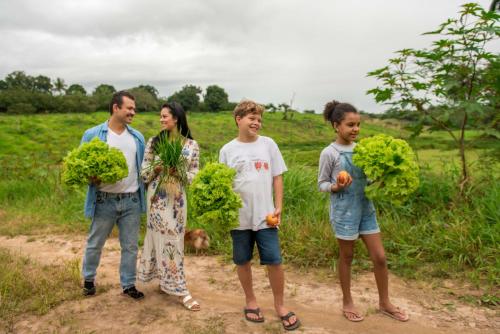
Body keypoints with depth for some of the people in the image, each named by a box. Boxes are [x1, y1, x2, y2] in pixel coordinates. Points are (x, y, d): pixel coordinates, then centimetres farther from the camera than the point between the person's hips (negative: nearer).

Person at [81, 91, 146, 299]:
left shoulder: (138, 137, 8)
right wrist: (91, 177, -20)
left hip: (132, 200, 3)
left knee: (130, 246, 10)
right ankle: (88, 279, 38)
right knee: (95, 243, 14)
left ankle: (128, 284, 26)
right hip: (104, 200, -2)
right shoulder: (93, 135, -4)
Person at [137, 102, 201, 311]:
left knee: (174, 239, 9)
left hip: (177, 197, 1)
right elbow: (144, 172, 2)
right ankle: (179, 289, 7)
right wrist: (156, 169, -17)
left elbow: (194, 173, 0)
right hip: (157, 197, -1)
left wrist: (179, 174, -18)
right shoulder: (153, 142, 1)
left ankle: (166, 281, 29)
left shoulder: (191, 145, 0)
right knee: (164, 239, 0)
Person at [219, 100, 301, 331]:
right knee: (243, 261, 12)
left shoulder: (268, 144, 2)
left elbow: (277, 177, 5)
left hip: (265, 216, 0)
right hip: (239, 217, 0)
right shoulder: (227, 150, 0)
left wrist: (278, 207, -1)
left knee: (274, 261, 3)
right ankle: (250, 301, 33)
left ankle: (279, 305, 23)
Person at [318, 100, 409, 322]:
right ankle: (347, 302, 29)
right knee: (346, 257, 10)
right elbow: (322, 184, -6)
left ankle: (384, 303, 28)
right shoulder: (329, 153, -11)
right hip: (344, 212, -5)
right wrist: (336, 187, -25)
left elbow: (367, 176, 13)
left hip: (366, 208, 5)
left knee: (380, 257, 8)